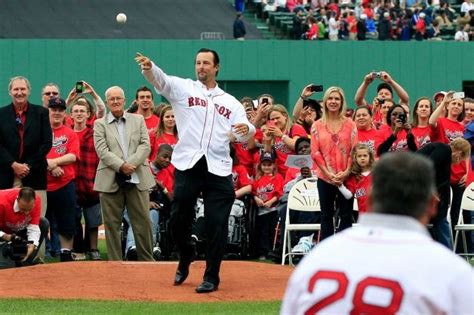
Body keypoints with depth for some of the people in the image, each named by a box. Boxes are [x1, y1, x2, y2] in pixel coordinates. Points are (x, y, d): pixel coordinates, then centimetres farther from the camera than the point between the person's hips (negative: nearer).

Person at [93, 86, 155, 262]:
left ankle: (146, 259, 10)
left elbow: (145, 145, 2)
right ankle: (115, 262, 6)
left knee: (143, 221, 2)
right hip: (111, 180, -1)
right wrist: (121, 166, -17)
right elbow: (102, 150, -5)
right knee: (112, 224, 1)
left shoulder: (138, 120, 13)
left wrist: (131, 164, -13)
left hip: (137, 178, 1)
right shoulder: (100, 124, 7)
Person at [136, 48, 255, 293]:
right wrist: (149, 68, -32)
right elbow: (160, 80, -10)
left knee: (217, 224, -3)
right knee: (178, 220, 2)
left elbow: (244, 131, 4)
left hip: (218, 169, 1)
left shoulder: (231, 103, 16)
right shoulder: (183, 88, 10)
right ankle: (185, 260, 30)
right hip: (187, 165, -1)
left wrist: (247, 129, -22)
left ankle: (212, 277, 8)